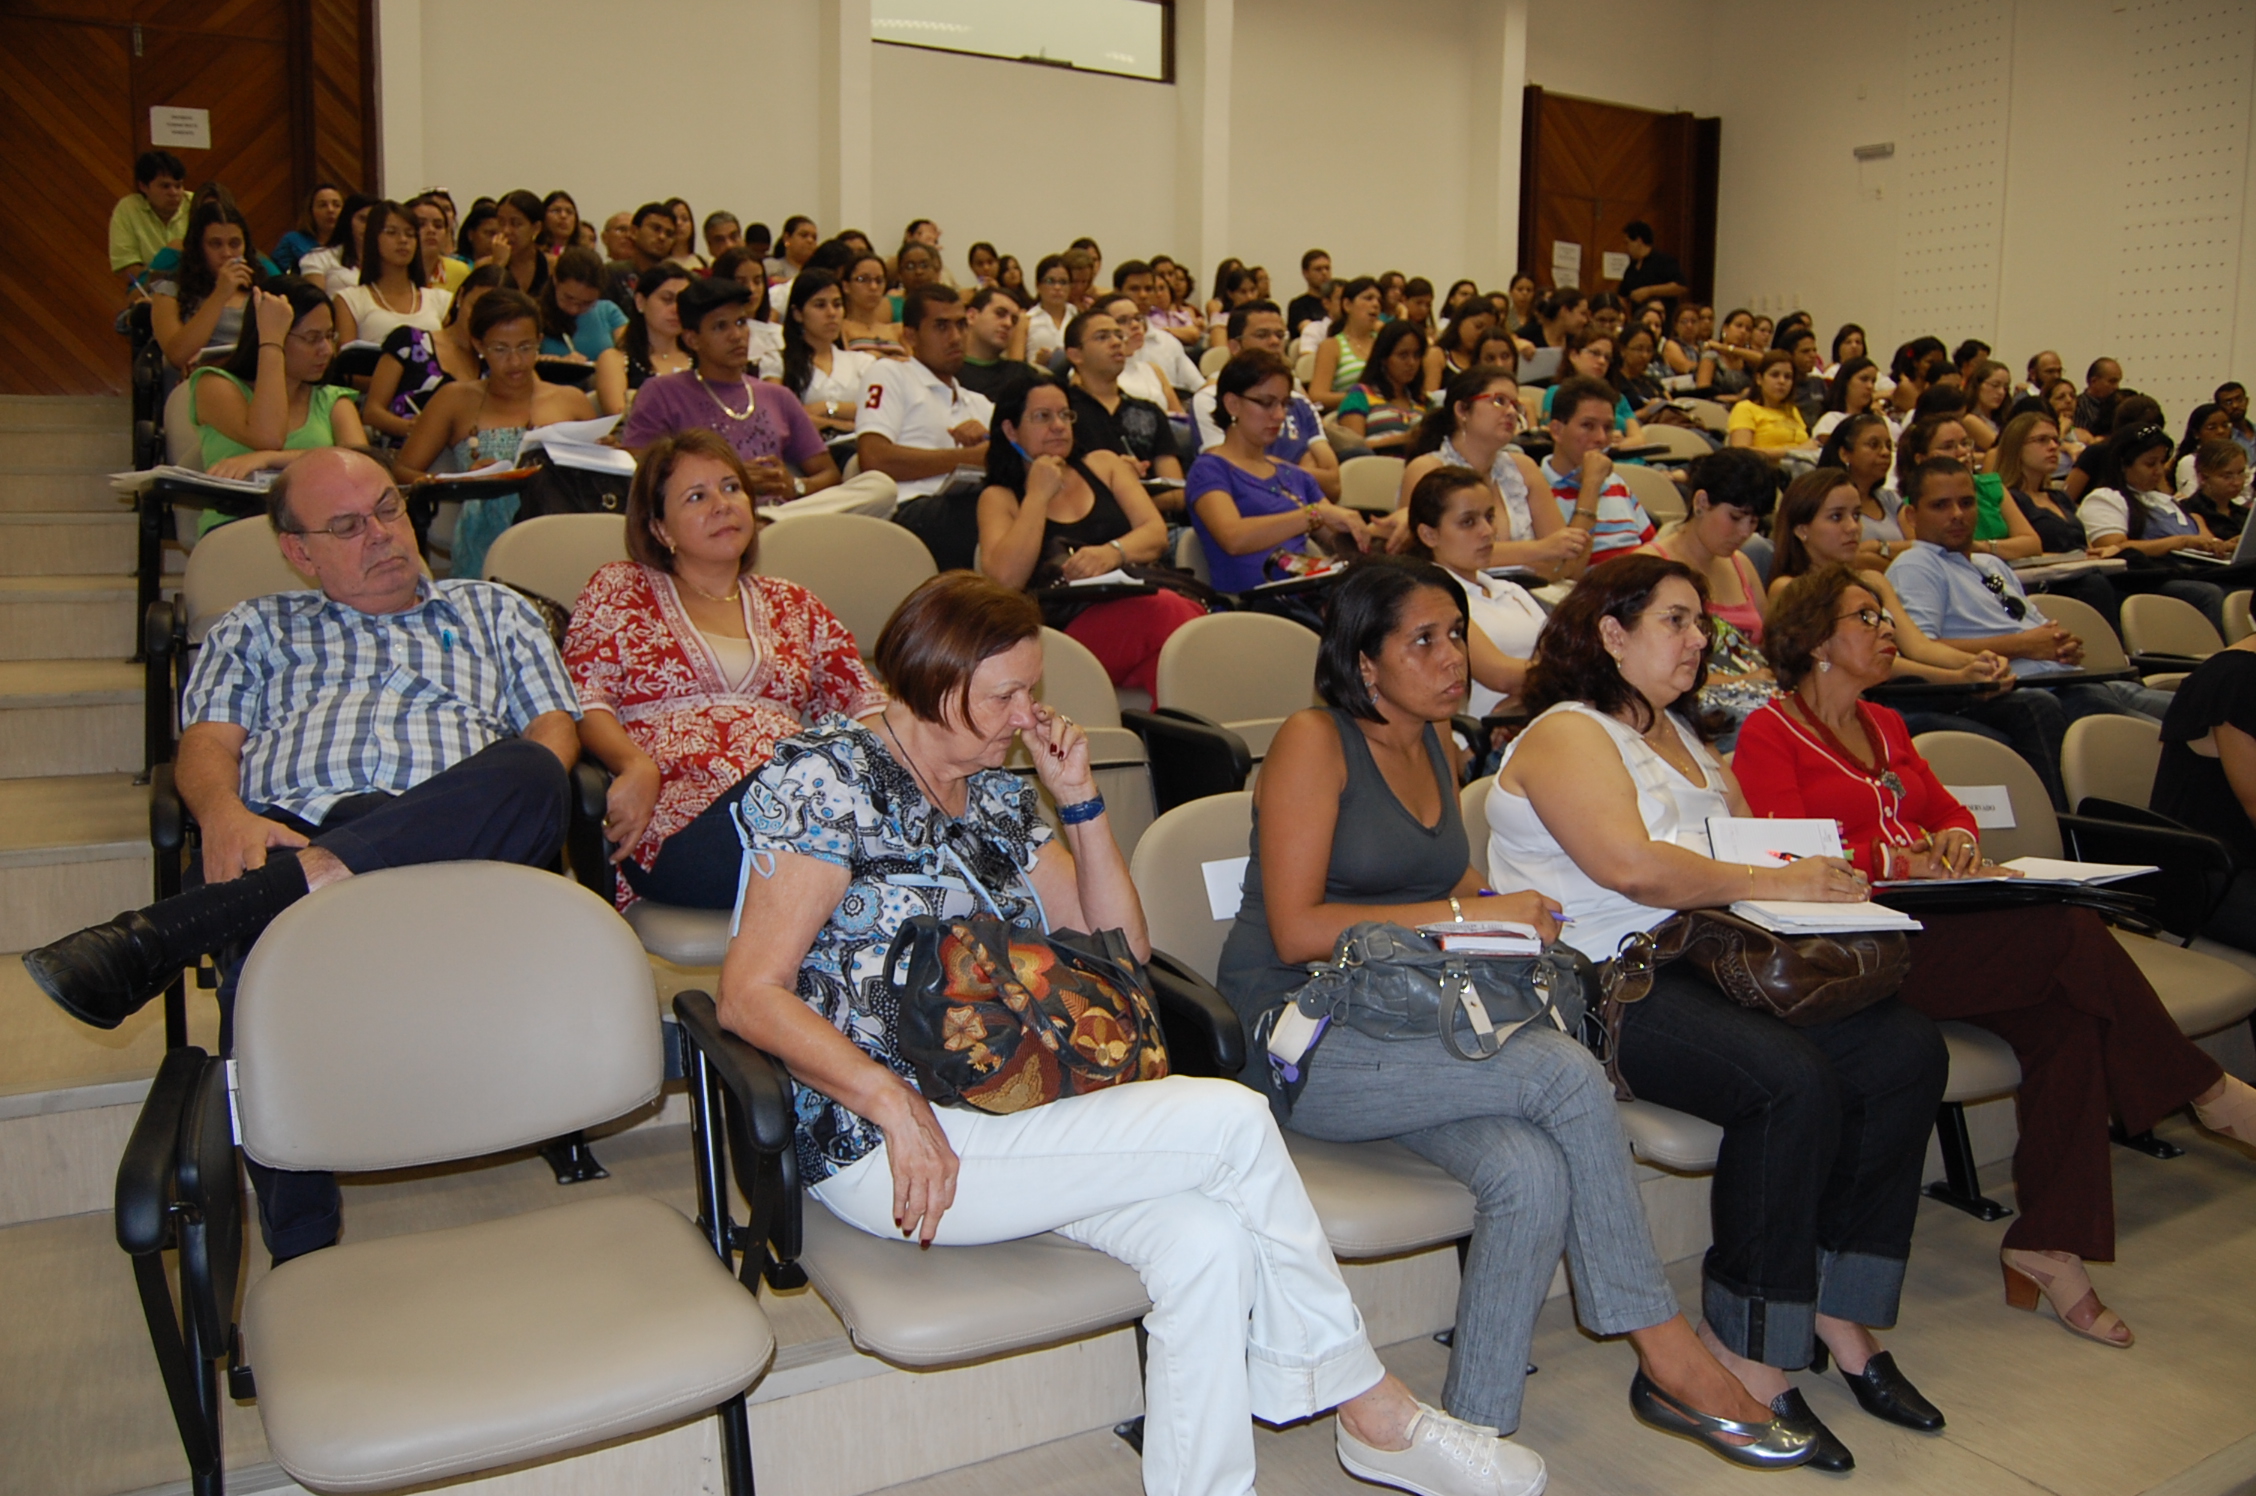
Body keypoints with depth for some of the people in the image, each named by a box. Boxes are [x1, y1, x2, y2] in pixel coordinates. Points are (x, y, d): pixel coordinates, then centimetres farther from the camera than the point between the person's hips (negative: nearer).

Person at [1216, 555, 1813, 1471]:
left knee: (1532, 1173, -24)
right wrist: (1464, 915, -15)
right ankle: (1667, 1354, -10)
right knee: (1569, 1074, -24)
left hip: (1408, 1029, 7)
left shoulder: (1441, 752, 16)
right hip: (1303, 1042, -7)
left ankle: (1475, 1439, -13)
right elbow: (1295, 931, -15)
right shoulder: (1313, 743, -8)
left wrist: (1503, 916, 4)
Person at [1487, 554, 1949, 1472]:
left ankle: (1841, 1315, -1)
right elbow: (1631, 865, -20)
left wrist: (1819, 876, 2)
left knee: (1905, 1049, -10)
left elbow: (1747, 842, 24)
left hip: (1703, 963, 9)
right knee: (1793, 1081, -29)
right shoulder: (1567, 734, -5)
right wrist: (1771, 884, -14)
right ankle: (1748, 1354, -14)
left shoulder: (1680, 735, 24)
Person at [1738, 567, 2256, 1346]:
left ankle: (2049, 1249, -16)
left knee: (2069, 1013, -20)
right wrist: (1897, 861, -19)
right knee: (2072, 934, -22)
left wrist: (1957, 838, -2)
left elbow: (1945, 807, 22)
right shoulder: (1769, 733, 1)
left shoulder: (1884, 725, 27)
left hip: (1935, 924, 8)